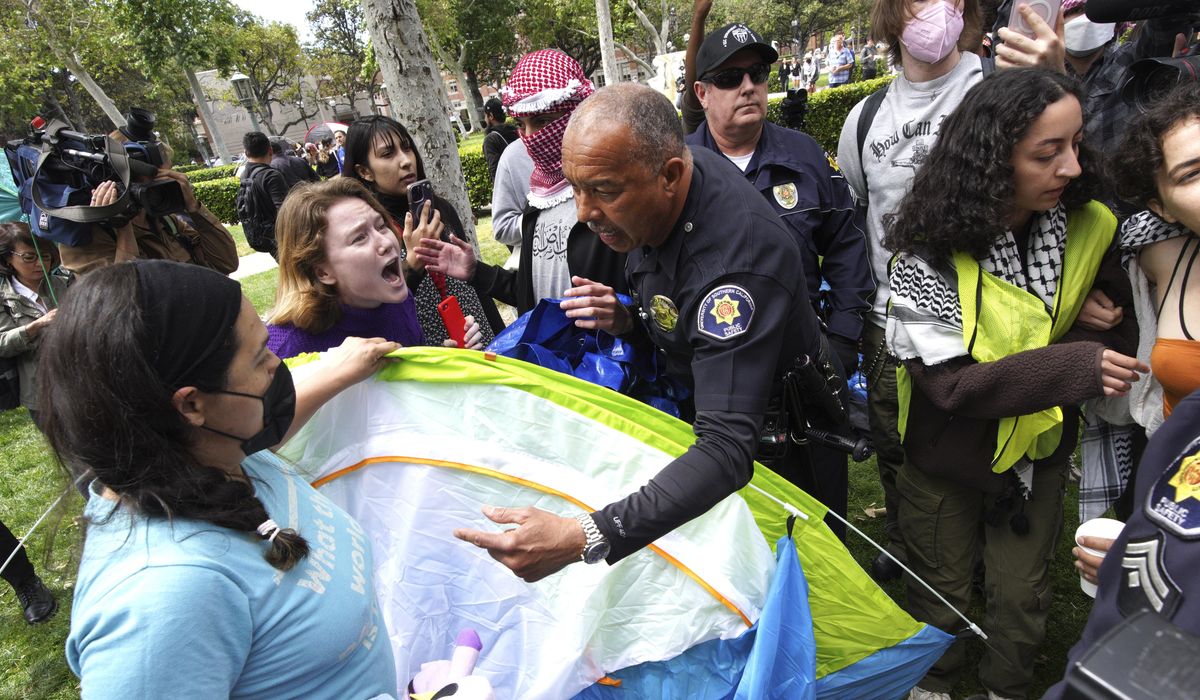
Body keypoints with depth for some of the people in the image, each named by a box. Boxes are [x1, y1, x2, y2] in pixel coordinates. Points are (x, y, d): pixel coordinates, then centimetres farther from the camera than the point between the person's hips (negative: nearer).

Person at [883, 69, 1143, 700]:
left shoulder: (1089, 228, -12)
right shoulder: (929, 253, -26)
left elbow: (1120, 331, -2)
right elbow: (948, 382, -28)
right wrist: (1071, 367, -36)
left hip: (1038, 452, 3)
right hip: (947, 459, -3)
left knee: (1022, 594, 20)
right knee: (941, 589, 19)